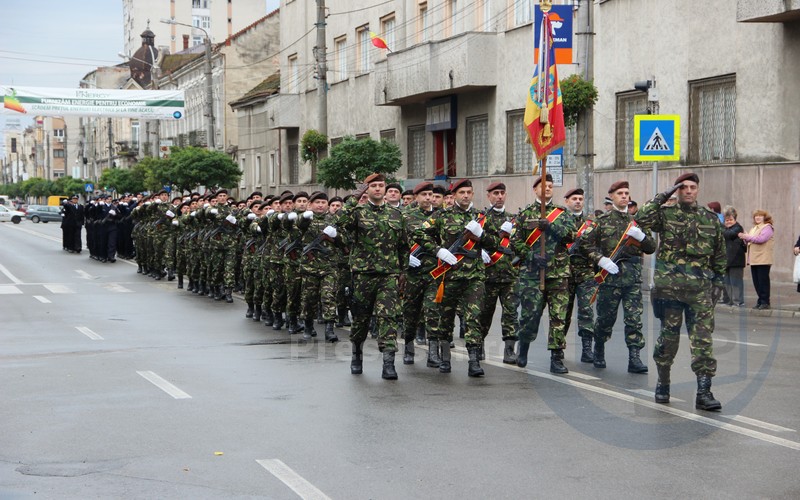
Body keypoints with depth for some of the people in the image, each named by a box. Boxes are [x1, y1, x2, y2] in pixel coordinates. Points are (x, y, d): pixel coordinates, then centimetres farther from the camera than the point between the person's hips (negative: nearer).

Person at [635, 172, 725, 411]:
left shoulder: (711, 219, 11)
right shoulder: (666, 214, 4)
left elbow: (719, 255, 16)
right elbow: (642, 219, -16)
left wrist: (718, 282, 10)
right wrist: (661, 197, -11)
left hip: (700, 289, 2)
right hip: (670, 285, -1)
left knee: (703, 339, -4)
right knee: (668, 336, 7)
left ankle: (704, 392, -3)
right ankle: (663, 384, 25)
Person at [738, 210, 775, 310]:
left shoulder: (767, 228, -6)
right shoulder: (753, 228, 22)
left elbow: (761, 239, -20)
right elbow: (749, 241, 21)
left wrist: (747, 237, -12)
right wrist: (745, 238, -1)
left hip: (763, 260, -8)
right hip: (753, 259, 8)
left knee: (763, 281, -5)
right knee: (756, 282, 8)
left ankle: (765, 302, 0)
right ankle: (760, 301, 14)